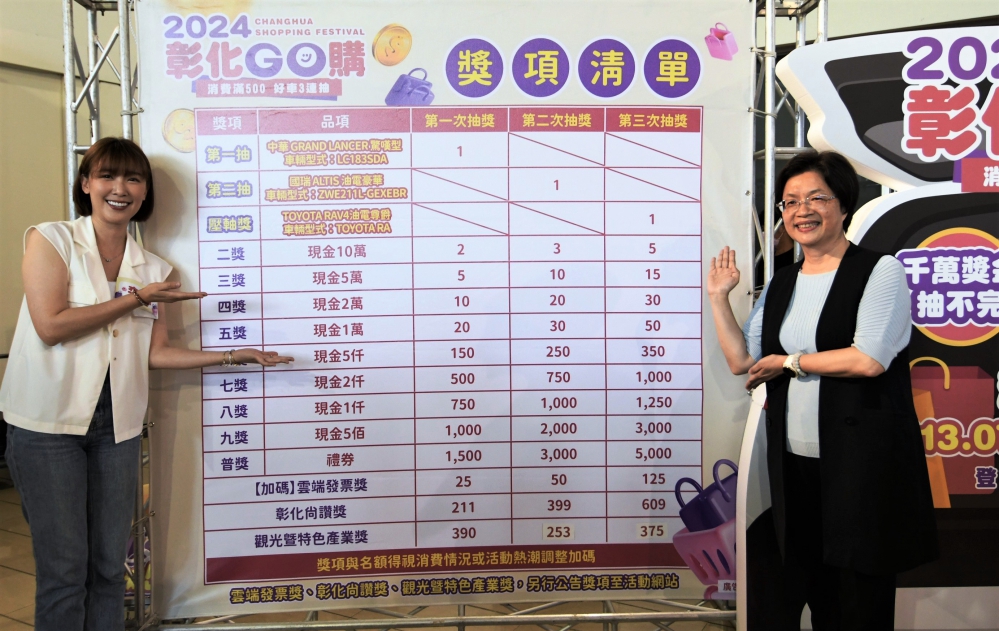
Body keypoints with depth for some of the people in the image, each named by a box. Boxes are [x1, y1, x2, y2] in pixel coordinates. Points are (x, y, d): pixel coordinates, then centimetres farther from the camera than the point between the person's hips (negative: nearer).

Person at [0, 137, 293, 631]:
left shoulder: (152, 268, 9)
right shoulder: (51, 240, -2)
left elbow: (155, 353, 6)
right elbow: (50, 326, -14)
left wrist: (233, 356, 1)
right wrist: (135, 298, -11)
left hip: (116, 425, 4)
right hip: (48, 423, -4)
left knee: (109, 565, 10)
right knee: (65, 566, 1)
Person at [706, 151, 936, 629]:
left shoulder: (879, 271, -6)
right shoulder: (780, 286, 12)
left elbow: (869, 359, -18)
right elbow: (741, 361, 7)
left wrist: (789, 362, -9)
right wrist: (718, 297, 4)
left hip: (863, 461, -5)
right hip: (796, 462, 6)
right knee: (812, 585, 16)